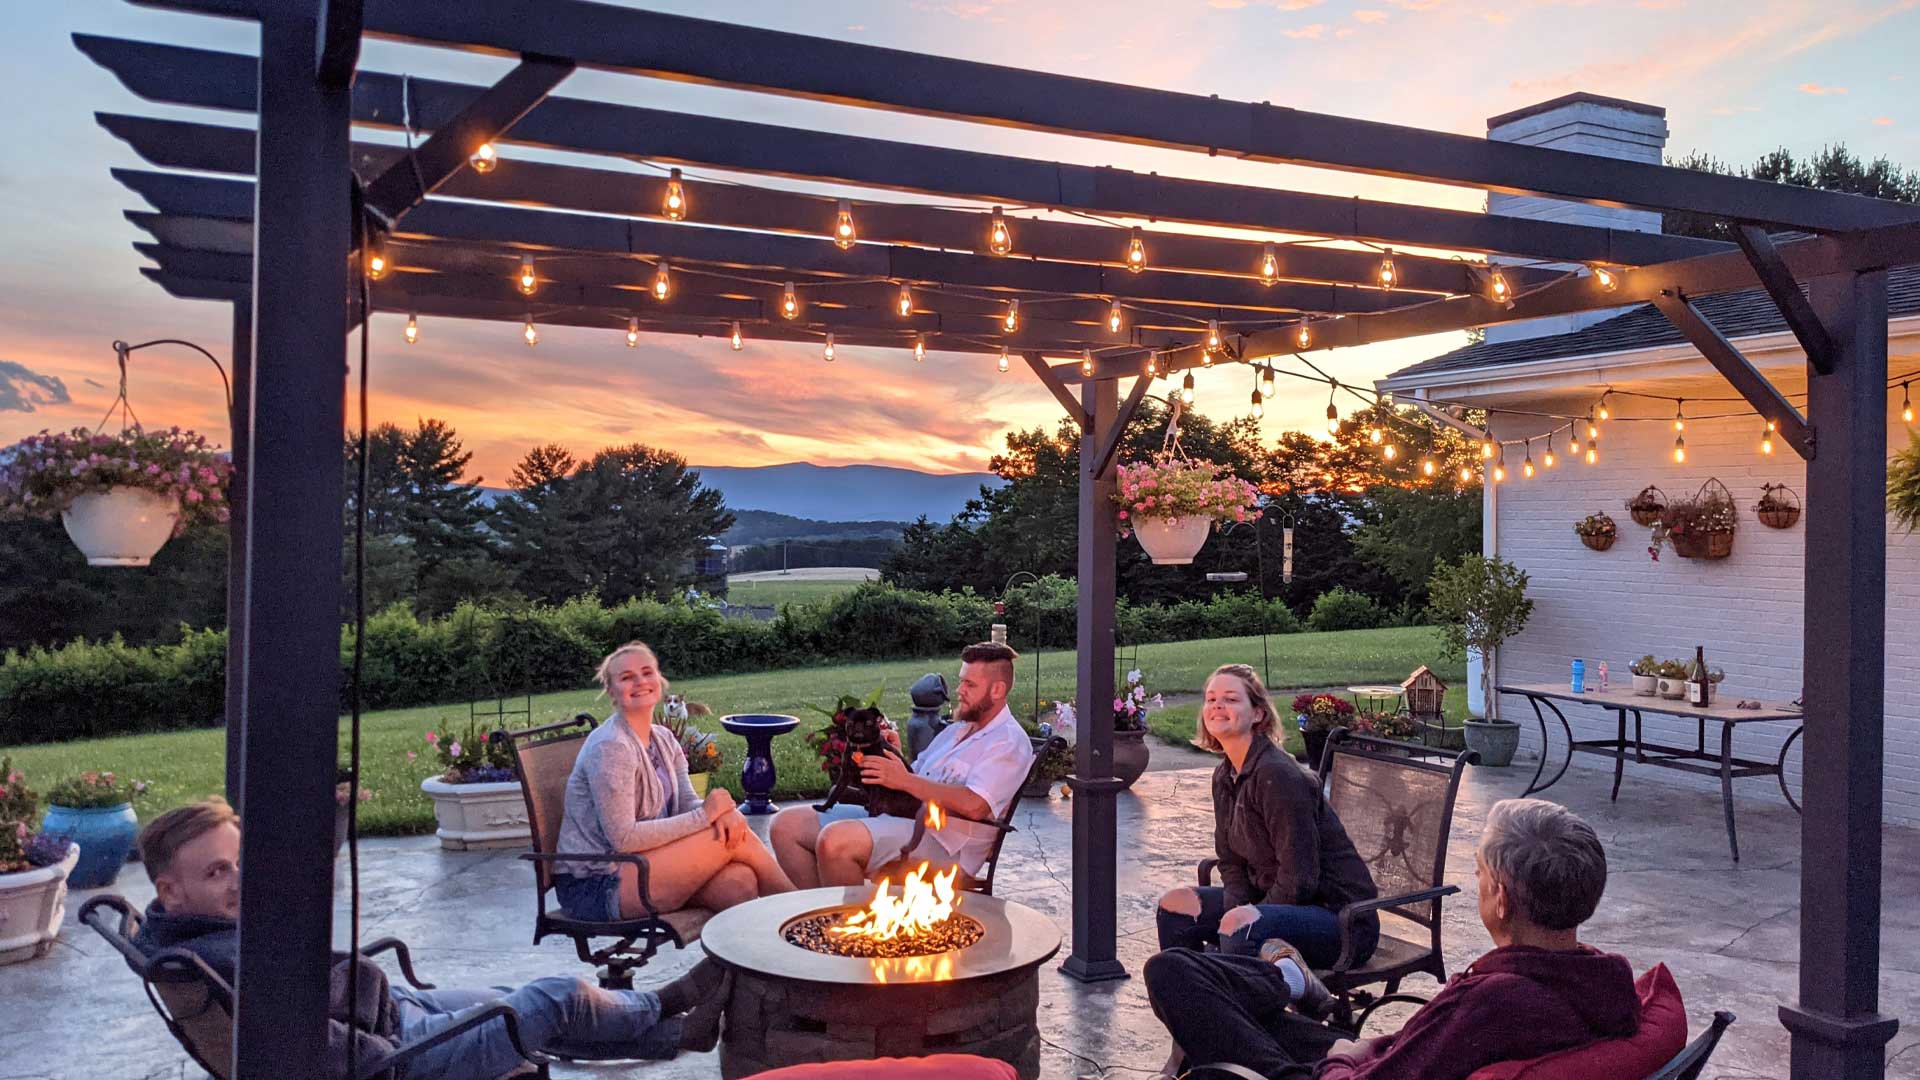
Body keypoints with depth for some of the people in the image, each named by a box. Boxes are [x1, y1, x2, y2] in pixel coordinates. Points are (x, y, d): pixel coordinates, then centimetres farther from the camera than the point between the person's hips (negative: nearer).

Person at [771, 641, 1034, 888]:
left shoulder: (1010, 741, -4)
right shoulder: (956, 730, 25)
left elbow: (974, 806, -20)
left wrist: (904, 780, -17)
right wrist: (895, 757, 1)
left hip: (942, 842, -9)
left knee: (835, 840, -33)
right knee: (786, 824, -1)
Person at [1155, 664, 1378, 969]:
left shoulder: (1278, 776, -22)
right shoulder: (1224, 777, 6)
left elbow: (1299, 881, -22)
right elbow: (1232, 863, 10)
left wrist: (1242, 917, -18)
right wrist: (1237, 909, -9)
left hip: (1342, 918, -9)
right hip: (1276, 901, 9)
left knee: (1244, 927, -35)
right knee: (1176, 905, 6)